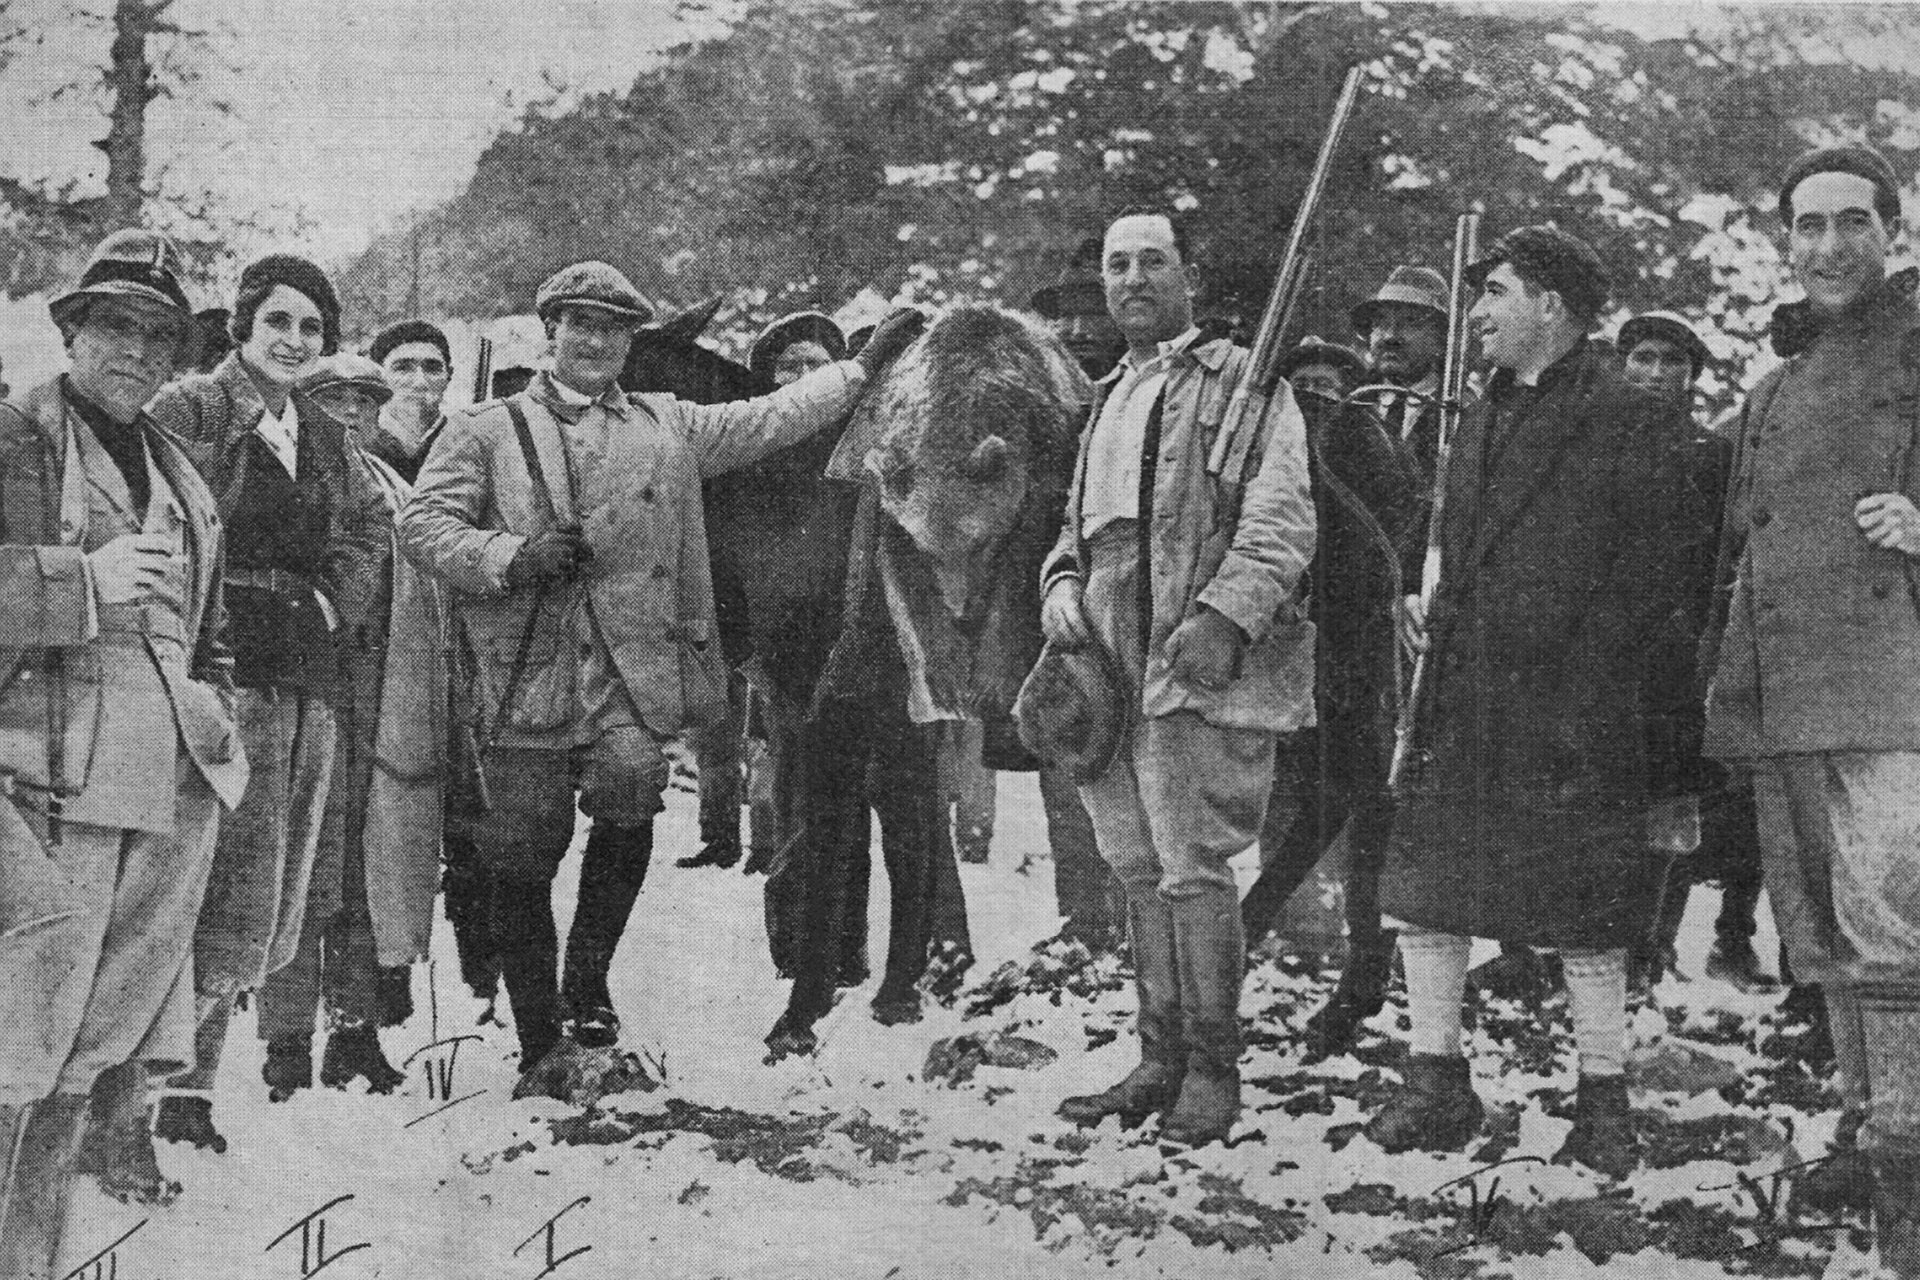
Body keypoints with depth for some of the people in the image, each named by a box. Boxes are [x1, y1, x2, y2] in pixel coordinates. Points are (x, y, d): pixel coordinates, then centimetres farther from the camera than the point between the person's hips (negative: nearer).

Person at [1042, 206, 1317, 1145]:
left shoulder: (1241, 382, -2)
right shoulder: (1107, 398, 21)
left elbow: (1280, 523, -12)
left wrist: (1225, 617, -23)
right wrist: (1061, 589, 9)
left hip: (1199, 671, -7)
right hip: (1111, 673, 7)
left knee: (1192, 872, -6)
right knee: (1139, 873, 11)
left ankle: (1214, 1068, 7)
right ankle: (1161, 1060, 21)